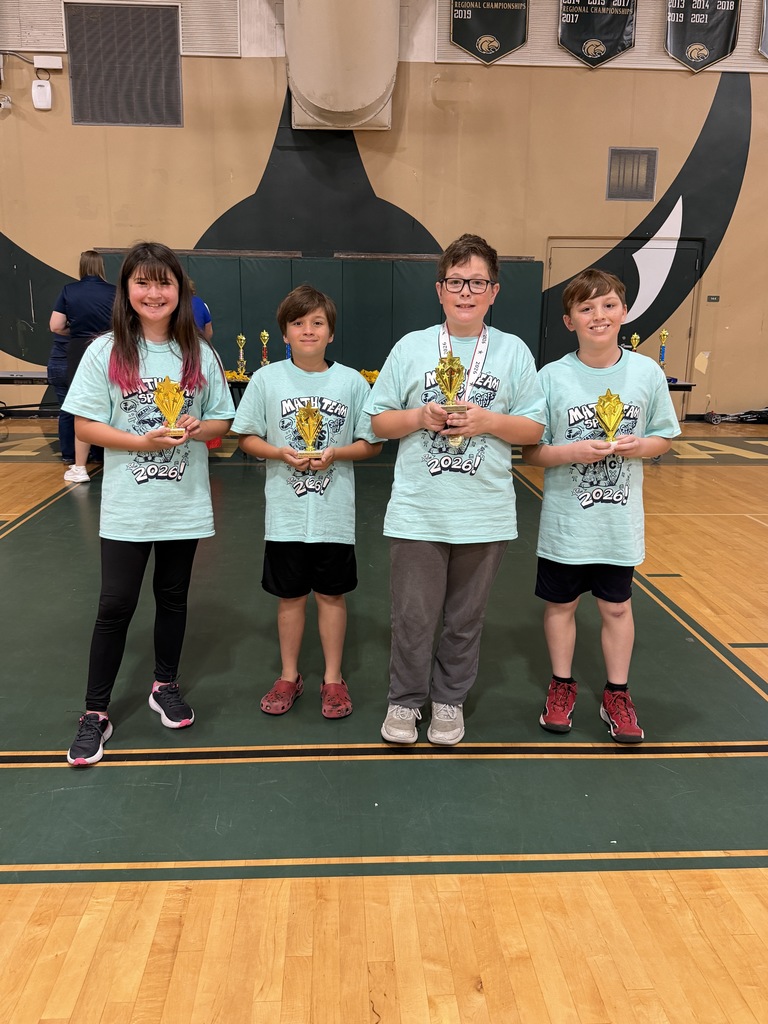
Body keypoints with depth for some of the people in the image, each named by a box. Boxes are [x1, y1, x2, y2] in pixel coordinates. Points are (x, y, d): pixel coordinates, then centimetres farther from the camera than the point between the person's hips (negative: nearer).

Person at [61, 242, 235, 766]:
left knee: (173, 597, 15)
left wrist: (197, 429, -15)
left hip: (185, 501, 2)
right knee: (116, 605, 1)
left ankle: (166, 686, 34)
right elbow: (85, 425, -6)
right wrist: (142, 441, -19)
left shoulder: (200, 353, 2)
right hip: (127, 505, -2)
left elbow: (222, 420, 7)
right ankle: (96, 713, 16)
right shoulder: (105, 352, -5)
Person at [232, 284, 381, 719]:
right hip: (286, 513, 1)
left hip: (334, 513, 0)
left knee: (332, 595, 11)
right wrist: (281, 453, -15)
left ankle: (333, 678, 27)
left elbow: (372, 444, 1)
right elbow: (247, 438, 3)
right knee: (290, 596, 13)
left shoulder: (352, 381, -2)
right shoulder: (267, 378, -1)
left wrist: (335, 453, -16)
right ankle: (289, 676, 31)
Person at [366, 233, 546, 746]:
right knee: (412, 618, 7)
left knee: (465, 619, 13)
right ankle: (405, 701, 28)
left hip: (485, 514, 1)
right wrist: (419, 417, -14)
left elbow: (534, 428, 2)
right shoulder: (411, 347, 1)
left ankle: (450, 702, 33)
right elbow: (379, 420, 4)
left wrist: (489, 421, -15)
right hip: (417, 512, 0)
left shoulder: (514, 351, 1)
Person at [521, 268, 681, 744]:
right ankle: (563, 687, 34)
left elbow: (663, 438, 5)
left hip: (621, 521, 1)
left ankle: (618, 696, 31)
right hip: (565, 521, -1)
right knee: (561, 604, 13)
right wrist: (573, 452, -24)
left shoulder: (647, 372, -5)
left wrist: (636, 446, -16)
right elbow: (531, 451, -7)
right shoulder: (552, 377, -10)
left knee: (617, 607, 13)